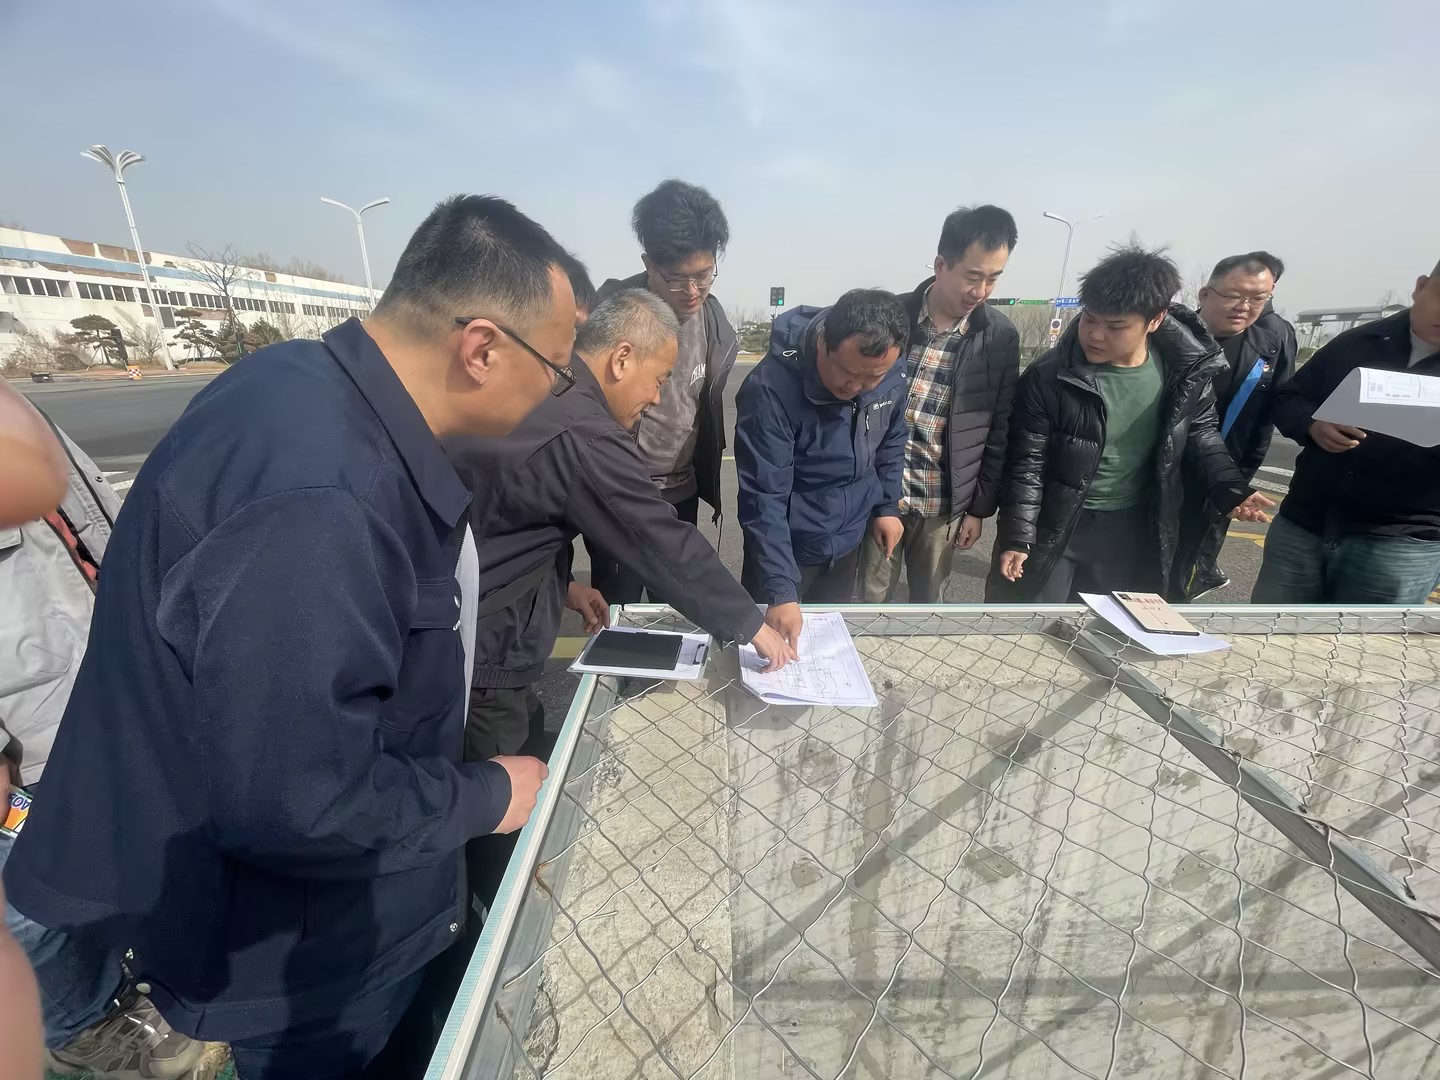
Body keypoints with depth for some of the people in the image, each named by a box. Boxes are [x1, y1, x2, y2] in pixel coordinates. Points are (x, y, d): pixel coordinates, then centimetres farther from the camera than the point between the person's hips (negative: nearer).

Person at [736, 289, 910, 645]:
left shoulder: (892, 374, -12)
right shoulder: (772, 388, -29)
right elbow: (764, 498, -30)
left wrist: (888, 505, 7)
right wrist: (781, 589, -33)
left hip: (848, 542, 5)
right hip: (787, 547, -4)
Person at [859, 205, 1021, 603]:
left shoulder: (1001, 337, -2)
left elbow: (999, 431, 2)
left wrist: (980, 507, 2)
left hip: (944, 504, 1)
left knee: (928, 604, 16)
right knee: (872, 603, 13)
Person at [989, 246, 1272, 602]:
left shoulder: (1188, 369, -6)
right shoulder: (1048, 377, -17)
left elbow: (1201, 435, 11)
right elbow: (1026, 464, -14)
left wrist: (1230, 488, -4)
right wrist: (1017, 537, -17)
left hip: (1135, 532, 4)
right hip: (1053, 527, -3)